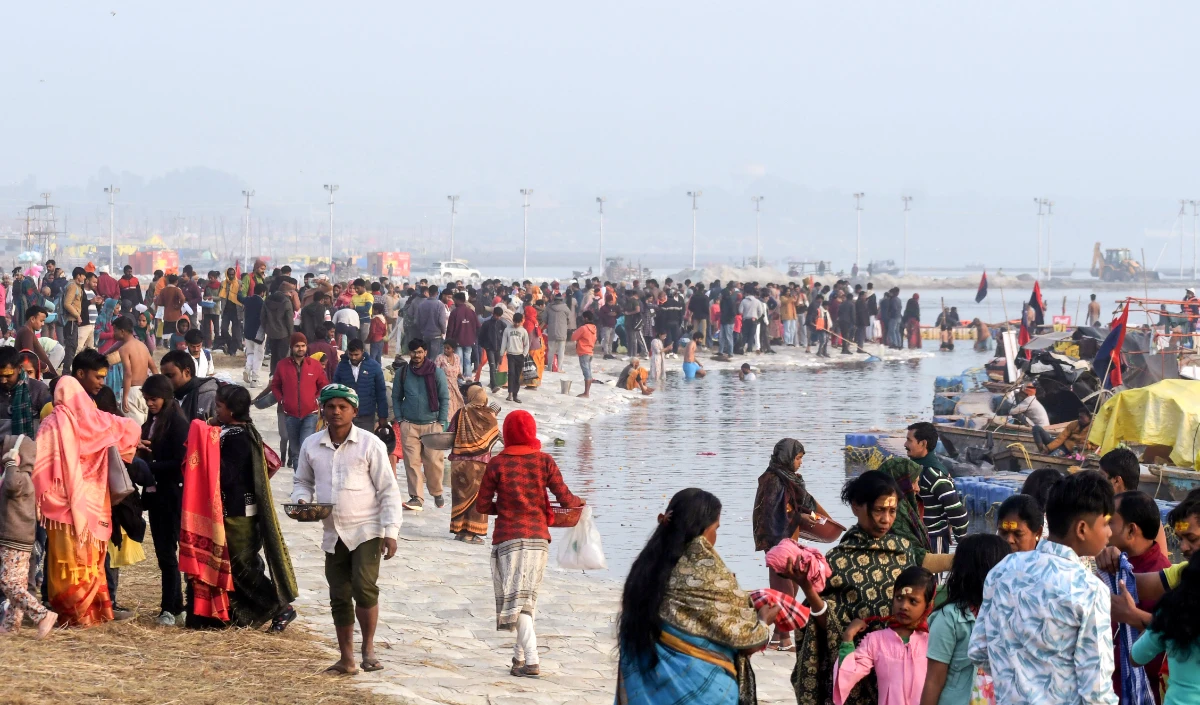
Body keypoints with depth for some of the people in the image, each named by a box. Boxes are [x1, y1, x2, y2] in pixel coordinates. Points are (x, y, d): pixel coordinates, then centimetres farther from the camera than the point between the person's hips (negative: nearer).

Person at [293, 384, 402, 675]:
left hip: (366, 530, -4)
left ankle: (368, 648, -2)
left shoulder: (369, 444, -6)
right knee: (339, 597, 9)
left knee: (364, 587, -20)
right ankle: (346, 660, 19)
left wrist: (391, 531, -11)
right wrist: (301, 499, -5)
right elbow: (302, 481, 19)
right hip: (333, 534, 4)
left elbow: (389, 490, -5)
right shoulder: (311, 445, 4)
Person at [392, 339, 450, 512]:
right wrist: (399, 419, 4)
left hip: (432, 424, -1)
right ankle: (416, 497, 0)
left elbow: (444, 398, 3)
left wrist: (442, 423, -3)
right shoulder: (402, 373, 6)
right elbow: (396, 397, 14)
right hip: (409, 425, 1)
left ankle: (437, 493, 17)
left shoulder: (436, 372, 0)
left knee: (434, 461, -5)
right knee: (412, 462, -5)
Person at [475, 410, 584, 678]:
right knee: (528, 596, 16)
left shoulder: (497, 464, -6)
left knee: (516, 598, -4)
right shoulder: (544, 461, -2)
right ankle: (520, 656, 24)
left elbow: (482, 506, -2)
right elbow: (565, 499, -3)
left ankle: (531, 661, -16)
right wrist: (580, 503, 19)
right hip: (538, 536, 3)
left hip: (507, 538, -3)